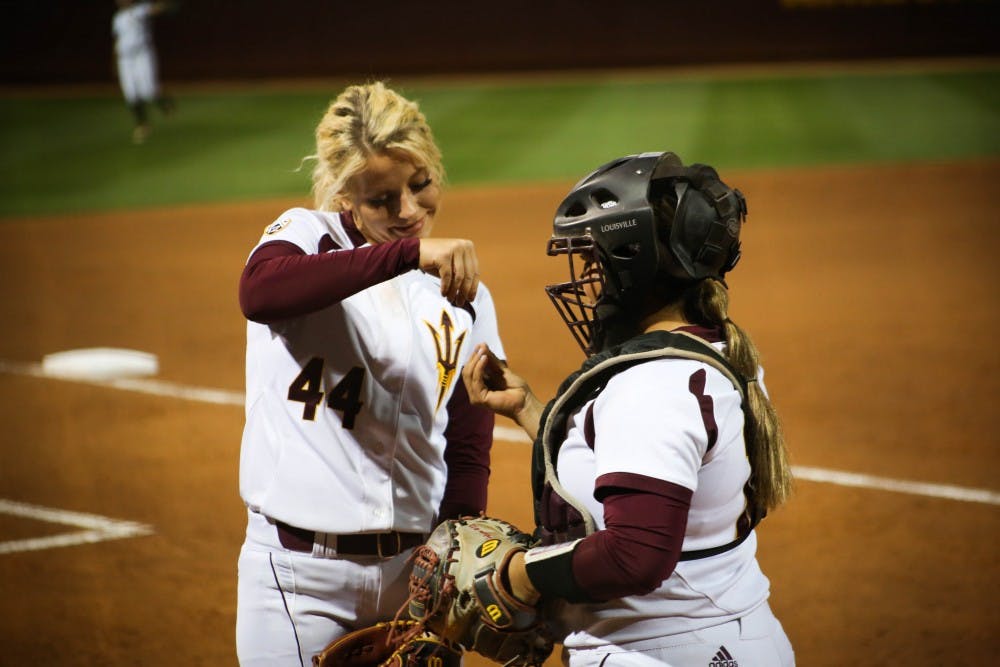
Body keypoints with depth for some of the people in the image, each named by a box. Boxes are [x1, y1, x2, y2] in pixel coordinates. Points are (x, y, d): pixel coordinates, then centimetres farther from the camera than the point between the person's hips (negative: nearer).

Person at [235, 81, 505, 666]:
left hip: (416, 567, 4)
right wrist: (409, 252, -35)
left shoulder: (466, 301, 9)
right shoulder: (306, 236, -2)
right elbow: (259, 293, -27)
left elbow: (469, 453, 9)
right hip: (299, 573, -3)